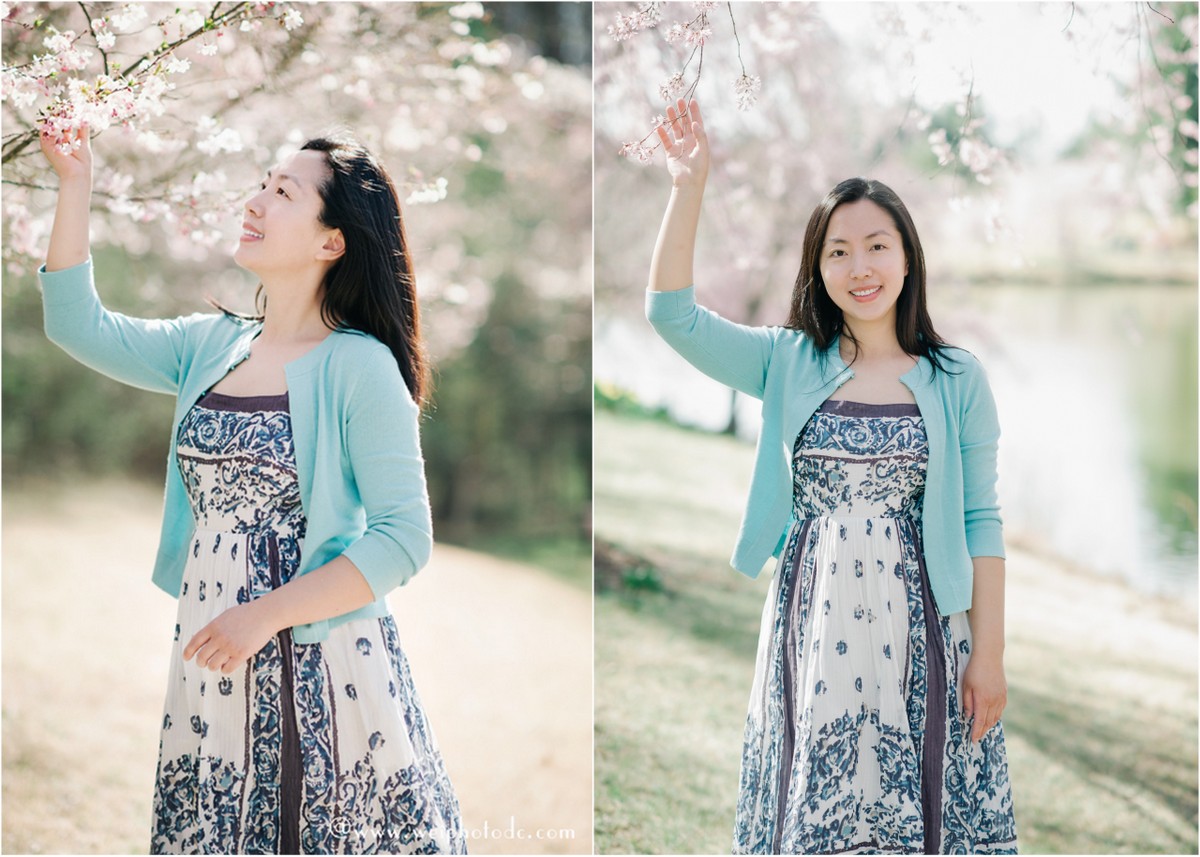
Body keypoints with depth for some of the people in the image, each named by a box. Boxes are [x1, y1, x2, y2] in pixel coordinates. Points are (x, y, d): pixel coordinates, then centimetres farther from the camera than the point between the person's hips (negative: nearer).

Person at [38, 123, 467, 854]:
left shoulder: (360, 366, -11)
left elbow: (403, 539, -15)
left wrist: (264, 617, -18)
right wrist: (75, 182, 1)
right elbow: (81, 326, 7)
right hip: (208, 663, 6)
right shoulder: (212, 345, 8)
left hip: (319, 674, -6)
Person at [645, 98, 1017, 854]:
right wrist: (691, 184, -13)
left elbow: (981, 523, 2)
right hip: (810, 623, 1)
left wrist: (990, 654, -3)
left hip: (918, 627, -1)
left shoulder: (958, 379, 3)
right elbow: (672, 312, -7)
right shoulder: (788, 365, 5)